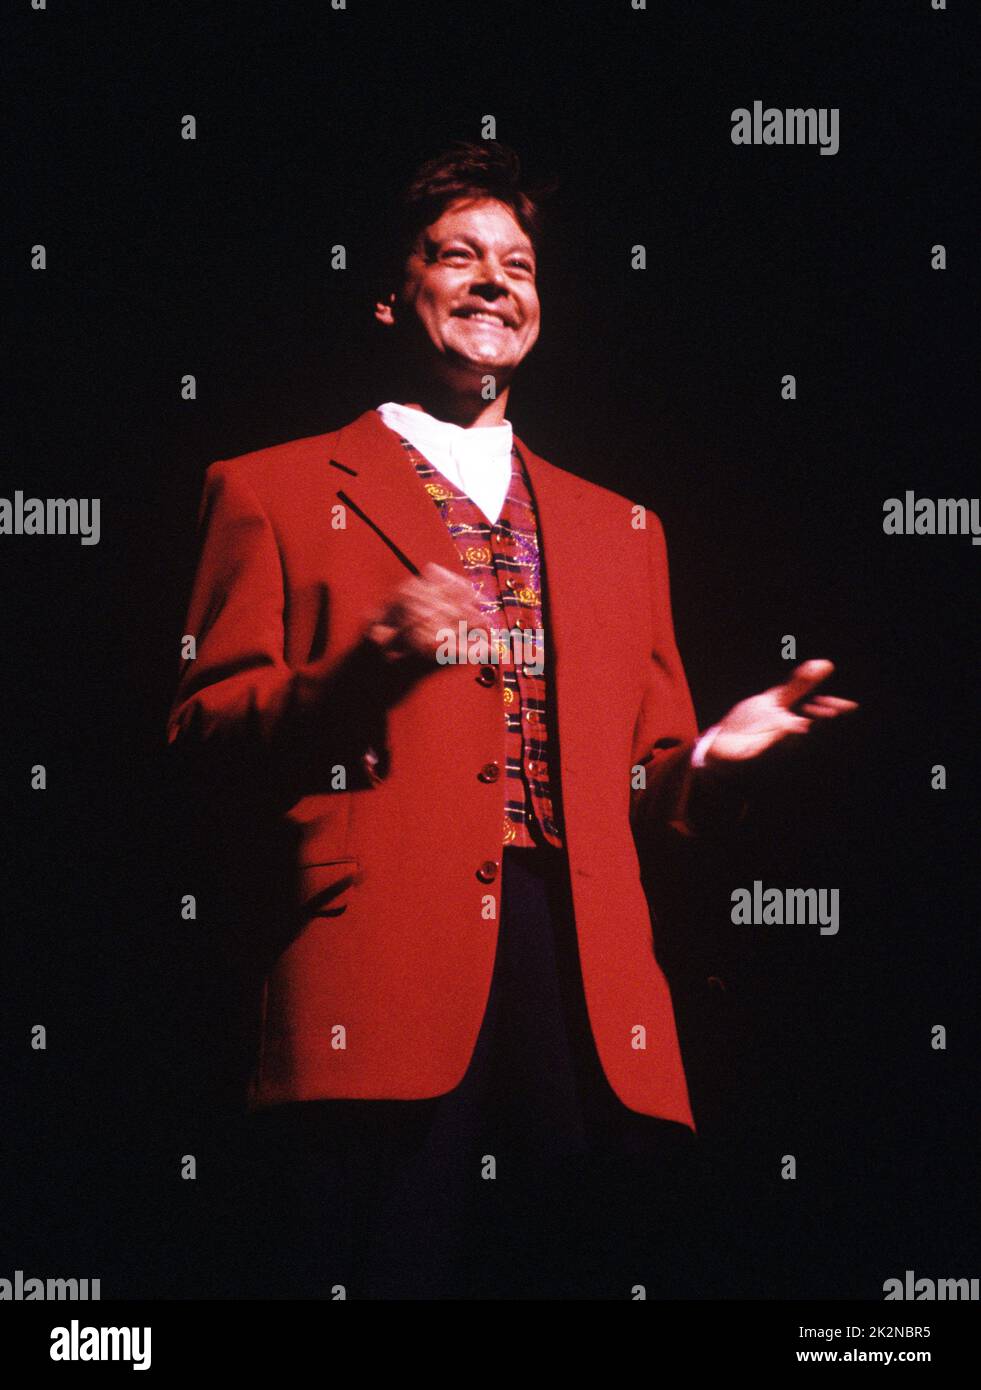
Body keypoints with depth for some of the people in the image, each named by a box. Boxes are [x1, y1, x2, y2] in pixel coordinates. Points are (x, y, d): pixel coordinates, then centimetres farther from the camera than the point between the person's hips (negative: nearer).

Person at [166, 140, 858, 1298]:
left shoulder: (619, 528, 27)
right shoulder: (272, 493, 15)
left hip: (589, 989, 3)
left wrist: (714, 759, 1)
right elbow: (203, 734, 6)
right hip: (375, 989, -3)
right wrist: (357, 670, -13)